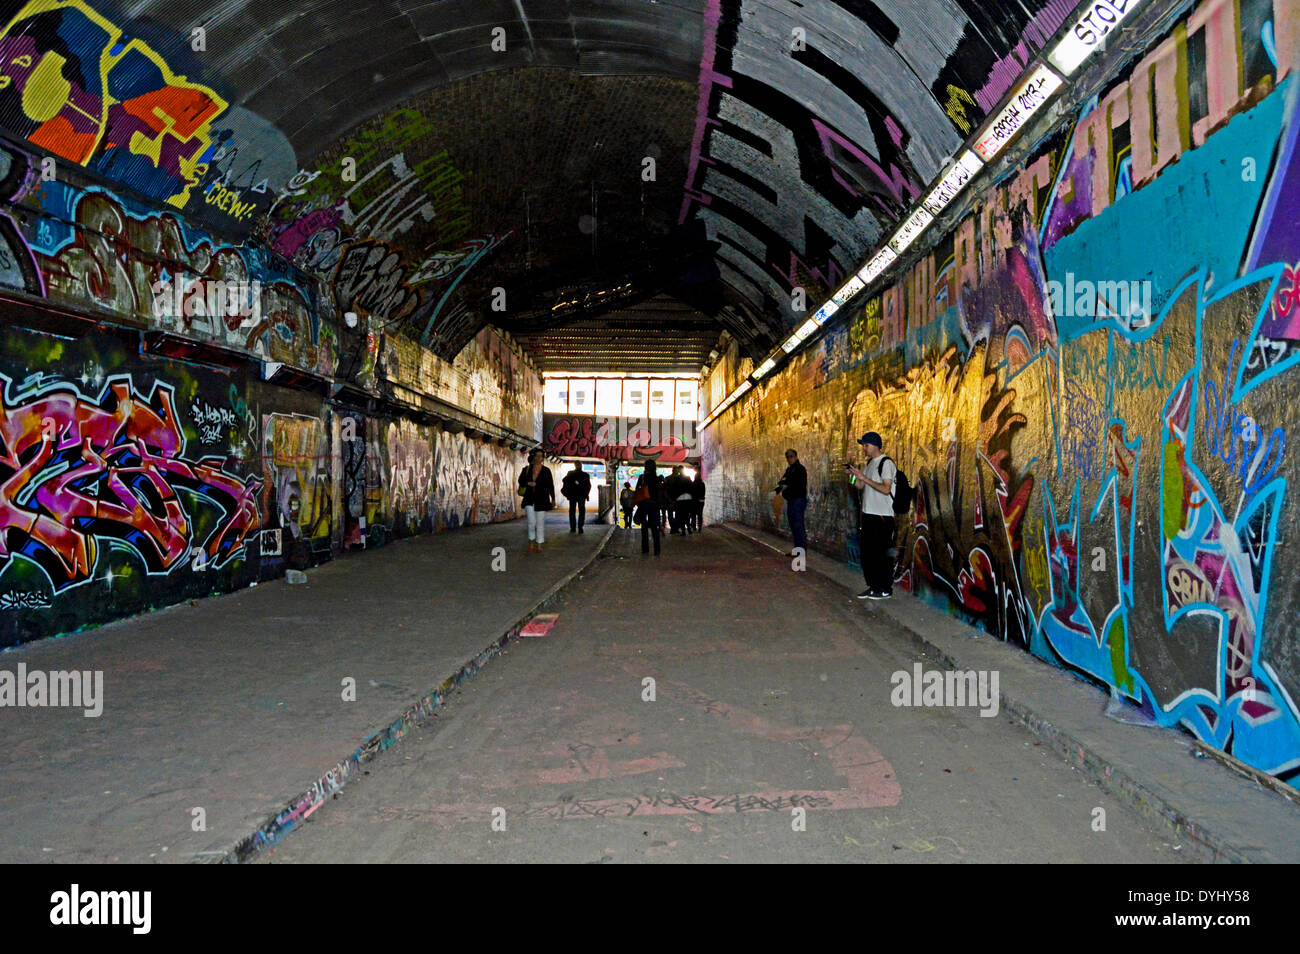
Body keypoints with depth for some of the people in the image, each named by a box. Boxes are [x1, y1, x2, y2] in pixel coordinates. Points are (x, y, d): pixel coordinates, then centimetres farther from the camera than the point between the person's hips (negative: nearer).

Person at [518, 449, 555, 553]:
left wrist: (553, 499, 8)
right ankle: (531, 543, 12)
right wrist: (528, 483, -9)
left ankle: (539, 546, 11)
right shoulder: (527, 469, 3)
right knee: (532, 522, -7)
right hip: (530, 500, 0)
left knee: (540, 523, 2)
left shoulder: (546, 470, 2)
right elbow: (520, 481, 10)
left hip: (542, 500, 0)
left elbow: (550, 485, 7)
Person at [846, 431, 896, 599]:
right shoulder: (869, 462, 15)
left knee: (881, 553, -5)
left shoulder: (886, 463, -11)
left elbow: (886, 489, -19)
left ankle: (885, 589, 4)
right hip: (867, 514, 9)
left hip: (882, 516, -9)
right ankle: (873, 586, 19)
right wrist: (855, 475, 0)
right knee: (866, 551, 10)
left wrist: (864, 478, -19)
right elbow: (861, 486, 18)